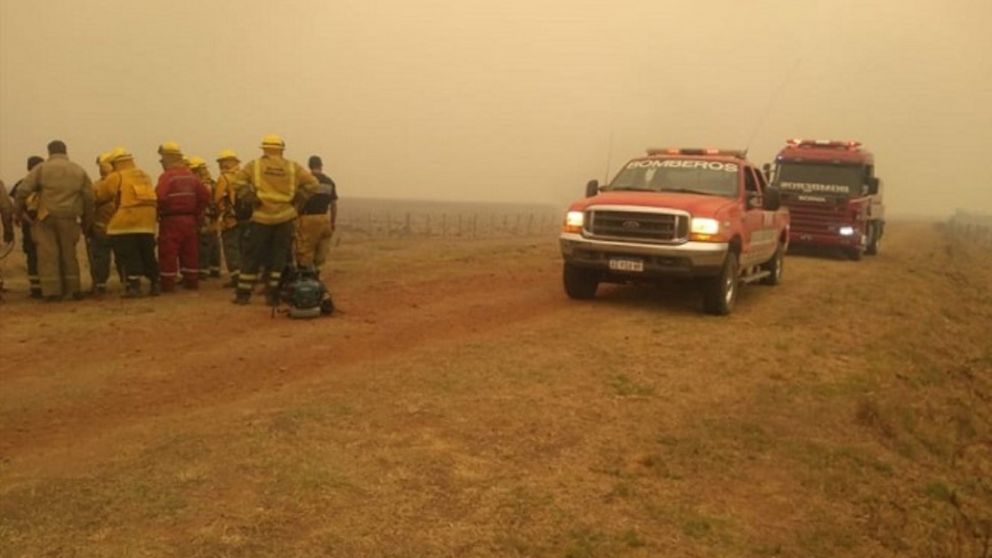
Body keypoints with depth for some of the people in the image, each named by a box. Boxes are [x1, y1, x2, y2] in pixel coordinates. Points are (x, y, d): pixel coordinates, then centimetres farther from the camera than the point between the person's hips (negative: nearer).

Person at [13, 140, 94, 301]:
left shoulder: (41, 169, 4)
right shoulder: (79, 171, 11)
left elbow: (23, 190, -4)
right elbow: (89, 198, 9)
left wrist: (19, 211, 9)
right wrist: (87, 223, 16)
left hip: (47, 218, -2)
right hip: (69, 219, 2)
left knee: (48, 254, 2)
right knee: (69, 253, 12)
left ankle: (51, 291, 0)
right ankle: (74, 289, 13)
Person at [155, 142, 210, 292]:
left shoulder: (167, 176, -11)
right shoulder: (190, 175, 9)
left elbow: (159, 197, -23)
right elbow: (205, 195, 8)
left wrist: (159, 213, -6)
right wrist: (197, 213, 14)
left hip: (171, 220, -7)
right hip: (189, 220, 7)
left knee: (168, 253, 0)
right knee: (189, 251, 13)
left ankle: (167, 284, 2)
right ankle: (192, 282, 18)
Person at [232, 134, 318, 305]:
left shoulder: (254, 165, 2)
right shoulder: (293, 167, 5)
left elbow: (239, 182, -9)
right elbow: (311, 184, 2)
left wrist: (253, 199, -1)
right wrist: (294, 199, 5)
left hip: (262, 217, -1)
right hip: (285, 217, 1)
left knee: (252, 256, 8)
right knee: (280, 257, 9)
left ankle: (243, 294, 11)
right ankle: (273, 294, 10)